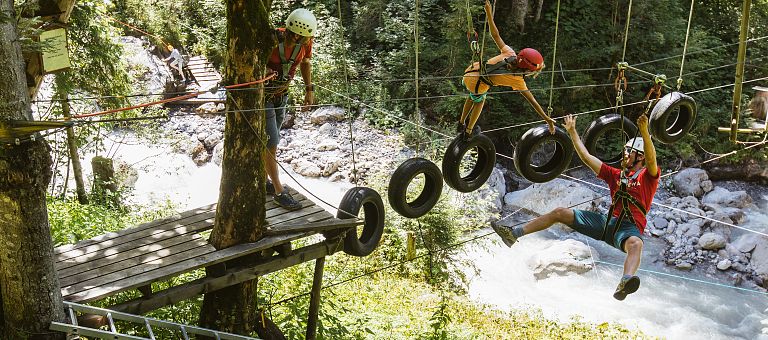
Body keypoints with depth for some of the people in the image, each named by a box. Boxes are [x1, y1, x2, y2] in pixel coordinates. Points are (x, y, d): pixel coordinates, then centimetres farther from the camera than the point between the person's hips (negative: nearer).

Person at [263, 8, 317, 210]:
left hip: (281, 95, 6)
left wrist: (309, 89, 7)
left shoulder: (305, 42, -12)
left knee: (270, 141, 18)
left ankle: (264, 180, 33)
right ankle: (279, 192, 1)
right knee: (270, 142, -6)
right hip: (262, 95, -6)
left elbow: (305, 62, 9)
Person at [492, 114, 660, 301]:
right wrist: (572, 131, 18)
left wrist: (644, 132, -34)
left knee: (636, 244, -43)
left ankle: (625, 282, -72)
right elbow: (586, 157, 20)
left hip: (630, 227, -6)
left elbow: (651, 159, -19)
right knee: (560, 213, 2)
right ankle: (515, 233, -1)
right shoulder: (616, 175, 21)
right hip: (608, 222, 6)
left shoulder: (647, 176, 5)